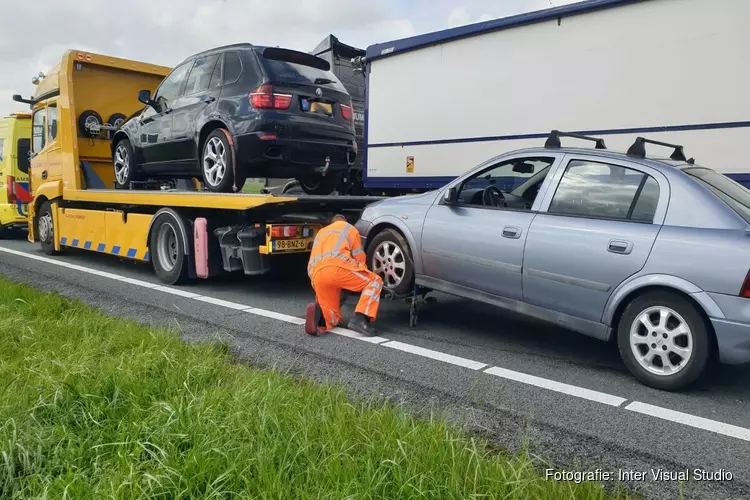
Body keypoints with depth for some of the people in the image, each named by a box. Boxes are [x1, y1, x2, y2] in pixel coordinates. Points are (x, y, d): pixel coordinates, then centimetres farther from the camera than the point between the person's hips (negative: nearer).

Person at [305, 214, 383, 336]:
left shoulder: (321, 232, 41)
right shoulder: (350, 228, 27)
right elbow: (360, 259, 23)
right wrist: (363, 277, 42)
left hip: (317, 276, 5)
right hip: (337, 266, -5)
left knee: (334, 318, 19)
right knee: (375, 281, 12)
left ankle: (318, 311, -17)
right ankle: (360, 318, -11)